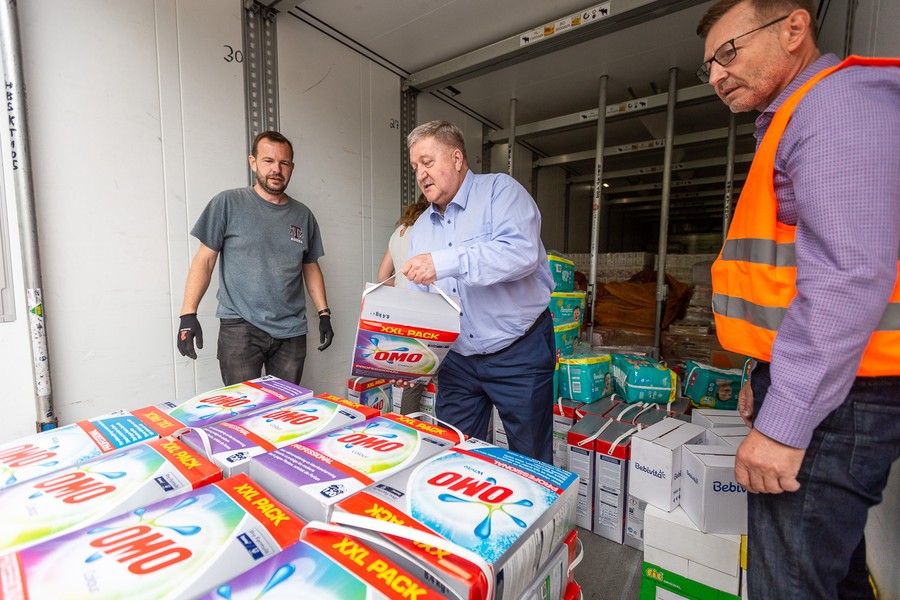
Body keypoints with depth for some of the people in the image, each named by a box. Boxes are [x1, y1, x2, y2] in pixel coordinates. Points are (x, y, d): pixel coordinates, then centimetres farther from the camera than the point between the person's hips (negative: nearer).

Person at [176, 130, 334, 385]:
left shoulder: (303, 215, 9)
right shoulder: (228, 203, 0)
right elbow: (204, 260, 1)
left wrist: (324, 314, 9)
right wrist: (188, 314, -7)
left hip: (292, 330, 3)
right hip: (241, 326, -3)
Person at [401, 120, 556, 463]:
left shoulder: (500, 190, -8)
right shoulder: (420, 228, 11)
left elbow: (522, 252, -27)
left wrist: (445, 262, -31)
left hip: (518, 354, -5)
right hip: (458, 359, 6)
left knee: (531, 463, 13)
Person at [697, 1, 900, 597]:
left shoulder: (839, 101, -11)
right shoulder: (796, 120, 20)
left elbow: (849, 275, -23)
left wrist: (784, 423, -23)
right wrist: (768, 381, 23)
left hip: (830, 394, -10)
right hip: (810, 382, 10)